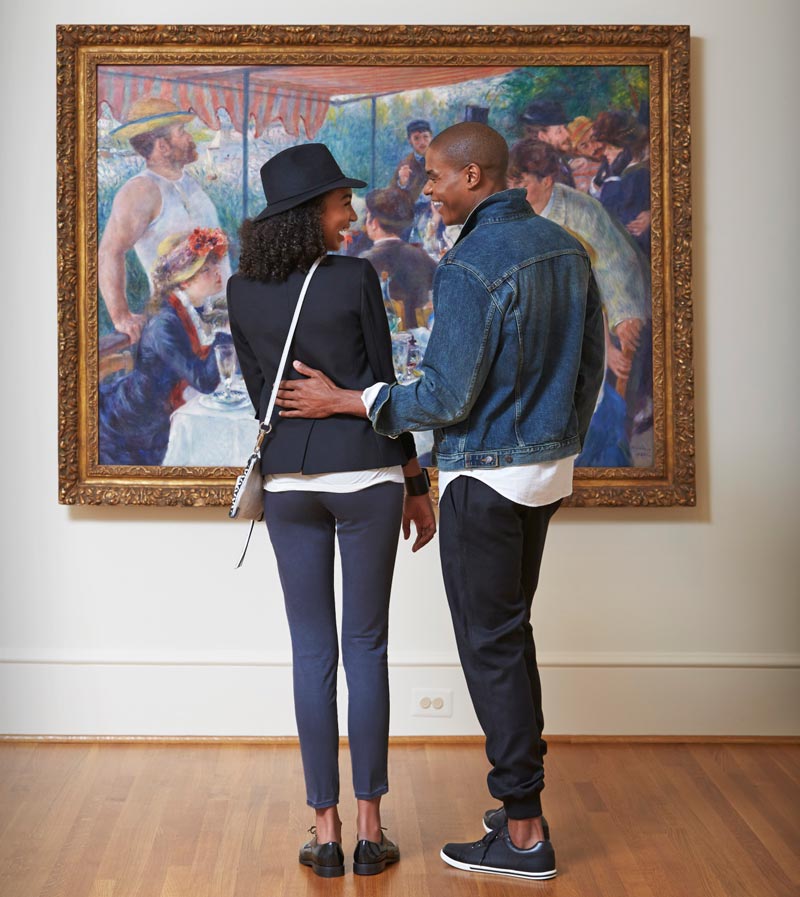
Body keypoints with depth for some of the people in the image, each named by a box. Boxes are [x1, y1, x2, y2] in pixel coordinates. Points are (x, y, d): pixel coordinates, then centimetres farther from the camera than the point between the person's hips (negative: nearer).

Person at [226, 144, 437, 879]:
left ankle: (326, 831, 11)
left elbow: (258, 394, 9)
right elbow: (384, 388, -5)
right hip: (366, 474, -3)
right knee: (367, 649, 6)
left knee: (313, 653, 8)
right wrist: (417, 485, 4)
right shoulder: (356, 278, -8)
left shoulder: (243, 291, 3)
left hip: (288, 481, 3)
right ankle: (370, 828, 11)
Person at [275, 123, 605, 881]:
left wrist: (340, 401, -11)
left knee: (491, 645, 0)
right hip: (547, 469, 9)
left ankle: (524, 832, 8)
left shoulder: (470, 266, -19)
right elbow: (589, 366, 13)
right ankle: (523, 793, 28)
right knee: (512, 630, 19)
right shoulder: (565, 248, 7)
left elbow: (449, 397, -20)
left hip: (484, 477, -9)